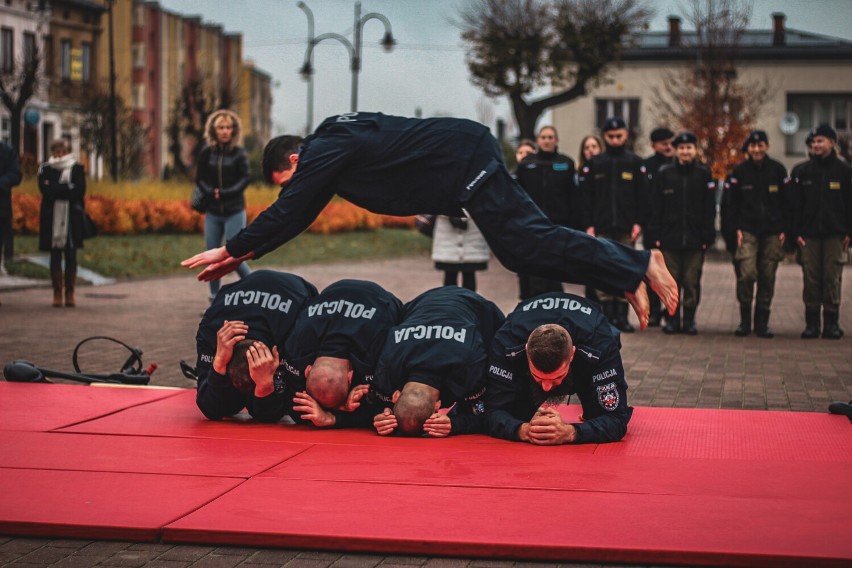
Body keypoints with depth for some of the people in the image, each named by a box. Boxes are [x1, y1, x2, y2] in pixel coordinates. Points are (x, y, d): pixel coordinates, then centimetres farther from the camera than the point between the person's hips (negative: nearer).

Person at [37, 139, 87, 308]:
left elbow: (80, 190, -9)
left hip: (72, 218, 0)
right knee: (55, 256, 1)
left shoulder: (77, 169, 5)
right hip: (52, 217, 0)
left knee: (71, 256, 1)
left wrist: (55, 189, -12)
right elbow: (45, 189, -9)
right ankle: (57, 293, 6)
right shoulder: (45, 169, 6)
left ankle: (70, 293, 8)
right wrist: (67, 188, -13)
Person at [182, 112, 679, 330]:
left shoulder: (324, 153, -11)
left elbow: (287, 214, -13)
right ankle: (630, 270, 6)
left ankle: (636, 266, -15)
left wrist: (233, 250, -4)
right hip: (471, 154, 9)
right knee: (523, 247, 9)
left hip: (467, 162, -9)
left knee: (527, 243, -15)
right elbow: (297, 217, 22)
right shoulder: (332, 143, 17)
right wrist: (244, 253, 19)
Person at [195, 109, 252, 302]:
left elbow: (244, 179, -9)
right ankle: (215, 300, 17)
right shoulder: (206, 153, 3)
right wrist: (211, 193, -13)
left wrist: (224, 194, -18)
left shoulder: (239, 153, -3)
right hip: (212, 213, 3)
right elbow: (200, 179, 4)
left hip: (234, 212, -3)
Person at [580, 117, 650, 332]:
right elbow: (587, 197, 7)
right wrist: (589, 225, -2)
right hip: (602, 228, 1)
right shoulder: (594, 164, 8)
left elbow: (643, 196, 5)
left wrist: (639, 223, -4)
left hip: (626, 227, 0)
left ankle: (622, 316, 5)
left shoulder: (635, 163, 7)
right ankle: (608, 315, 4)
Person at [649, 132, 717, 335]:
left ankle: (689, 319, 12)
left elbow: (710, 209, 4)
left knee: (692, 282, 2)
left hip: (695, 240, 0)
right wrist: (656, 235, -1)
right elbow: (656, 207, 5)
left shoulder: (704, 174, 4)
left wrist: (708, 236, -3)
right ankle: (672, 319, 12)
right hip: (670, 238, 1)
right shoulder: (664, 174, 5)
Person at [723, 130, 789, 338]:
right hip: (747, 231, -1)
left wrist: (784, 229, 3)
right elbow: (730, 202, 5)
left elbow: (786, 202, 9)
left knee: (767, 278, 3)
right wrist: (735, 228, -4)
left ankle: (762, 322, 12)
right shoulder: (739, 171, 3)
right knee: (746, 274, -15)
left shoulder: (778, 170, 6)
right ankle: (745, 319, 1)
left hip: (772, 232, 2)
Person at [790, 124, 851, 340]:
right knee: (811, 278, 0)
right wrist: (796, 232, -1)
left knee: (832, 278, -2)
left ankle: (831, 323, 5)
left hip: (834, 234, -1)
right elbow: (796, 204, 7)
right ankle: (812, 323, 6)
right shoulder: (803, 171, 8)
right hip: (810, 233, 2)